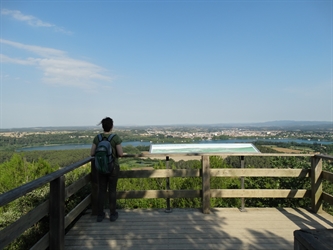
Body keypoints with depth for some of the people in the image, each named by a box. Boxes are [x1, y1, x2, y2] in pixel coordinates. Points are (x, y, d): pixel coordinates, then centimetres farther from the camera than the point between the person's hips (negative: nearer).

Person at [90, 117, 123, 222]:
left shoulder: (97, 138, -5)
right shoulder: (116, 138, -15)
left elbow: (92, 153, -3)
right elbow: (120, 154, -14)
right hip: (113, 167, -3)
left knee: (101, 191, 12)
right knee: (112, 190, 8)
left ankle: (100, 215, 18)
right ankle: (113, 214, 16)